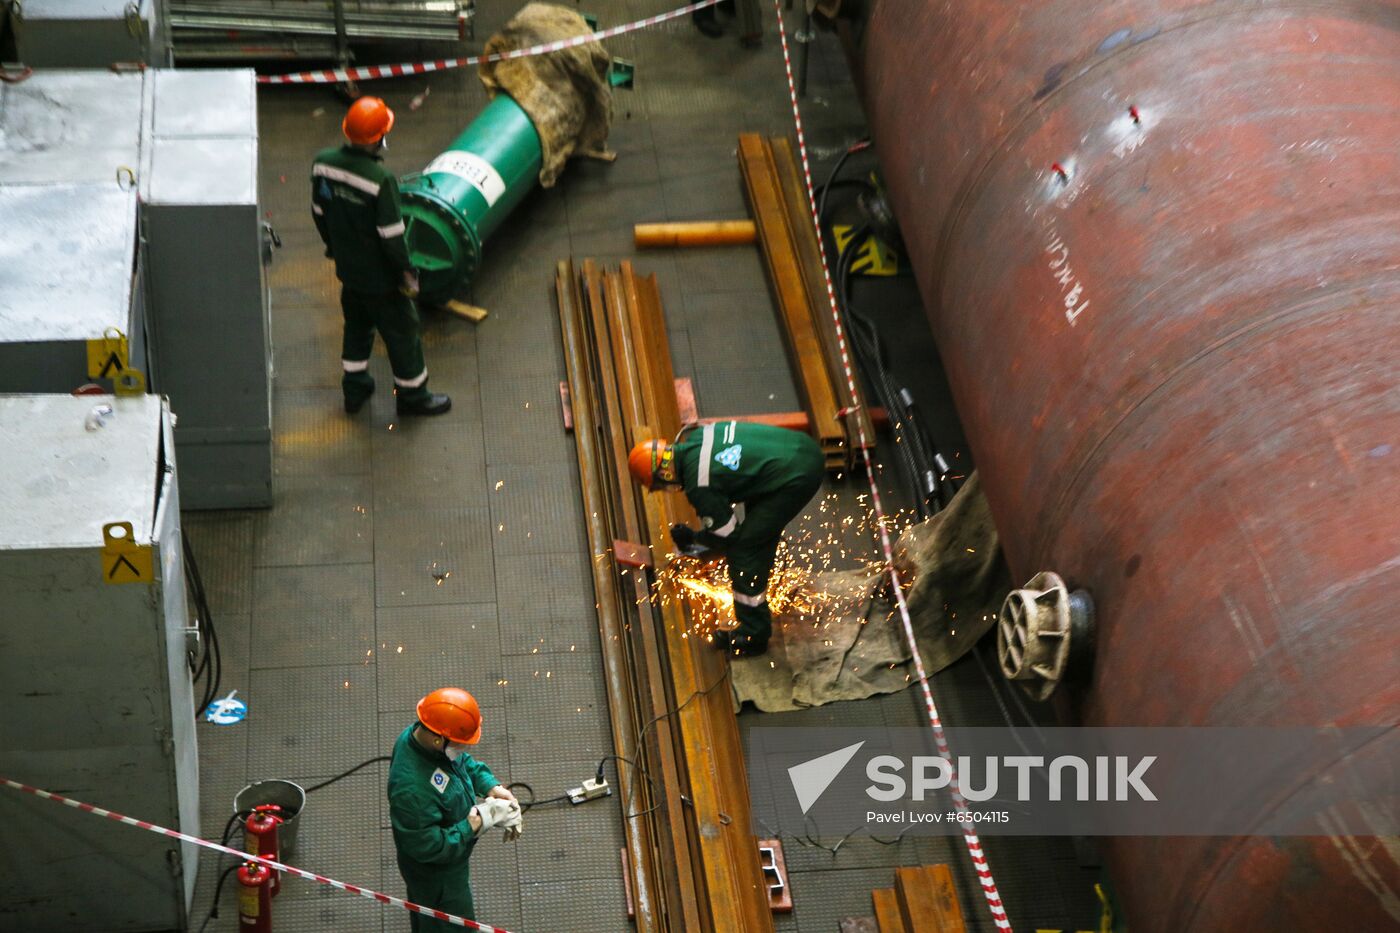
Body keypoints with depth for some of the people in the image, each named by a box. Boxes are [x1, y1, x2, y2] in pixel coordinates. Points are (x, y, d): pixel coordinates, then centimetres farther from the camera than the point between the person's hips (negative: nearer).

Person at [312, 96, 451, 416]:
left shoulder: (323, 163, -12)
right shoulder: (380, 180, -32)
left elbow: (319, 212, 3)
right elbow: (392, 235, -24)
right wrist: (406, 271, -9)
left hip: (347, 267, 6)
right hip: (380, 276, -6)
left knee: (356, 326, 27)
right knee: (402, 333, 14)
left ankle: (354, 389, 42)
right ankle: (412, 395, 31)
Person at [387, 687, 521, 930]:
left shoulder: (422, 735, -18)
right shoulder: (412, 788, -45)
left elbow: (466, 762, 2)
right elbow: (428, 848, -35)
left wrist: (491, 786, -13)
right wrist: (472, 826, -26)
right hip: (436, 877, -8)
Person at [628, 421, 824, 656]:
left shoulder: (698, 486, -14)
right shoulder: (695, 437, 9)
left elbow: (728, 535, -2)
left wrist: (692, 542, 16)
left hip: (796, 477, -9)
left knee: (744, 550, -2)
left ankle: (752, 635, 5)